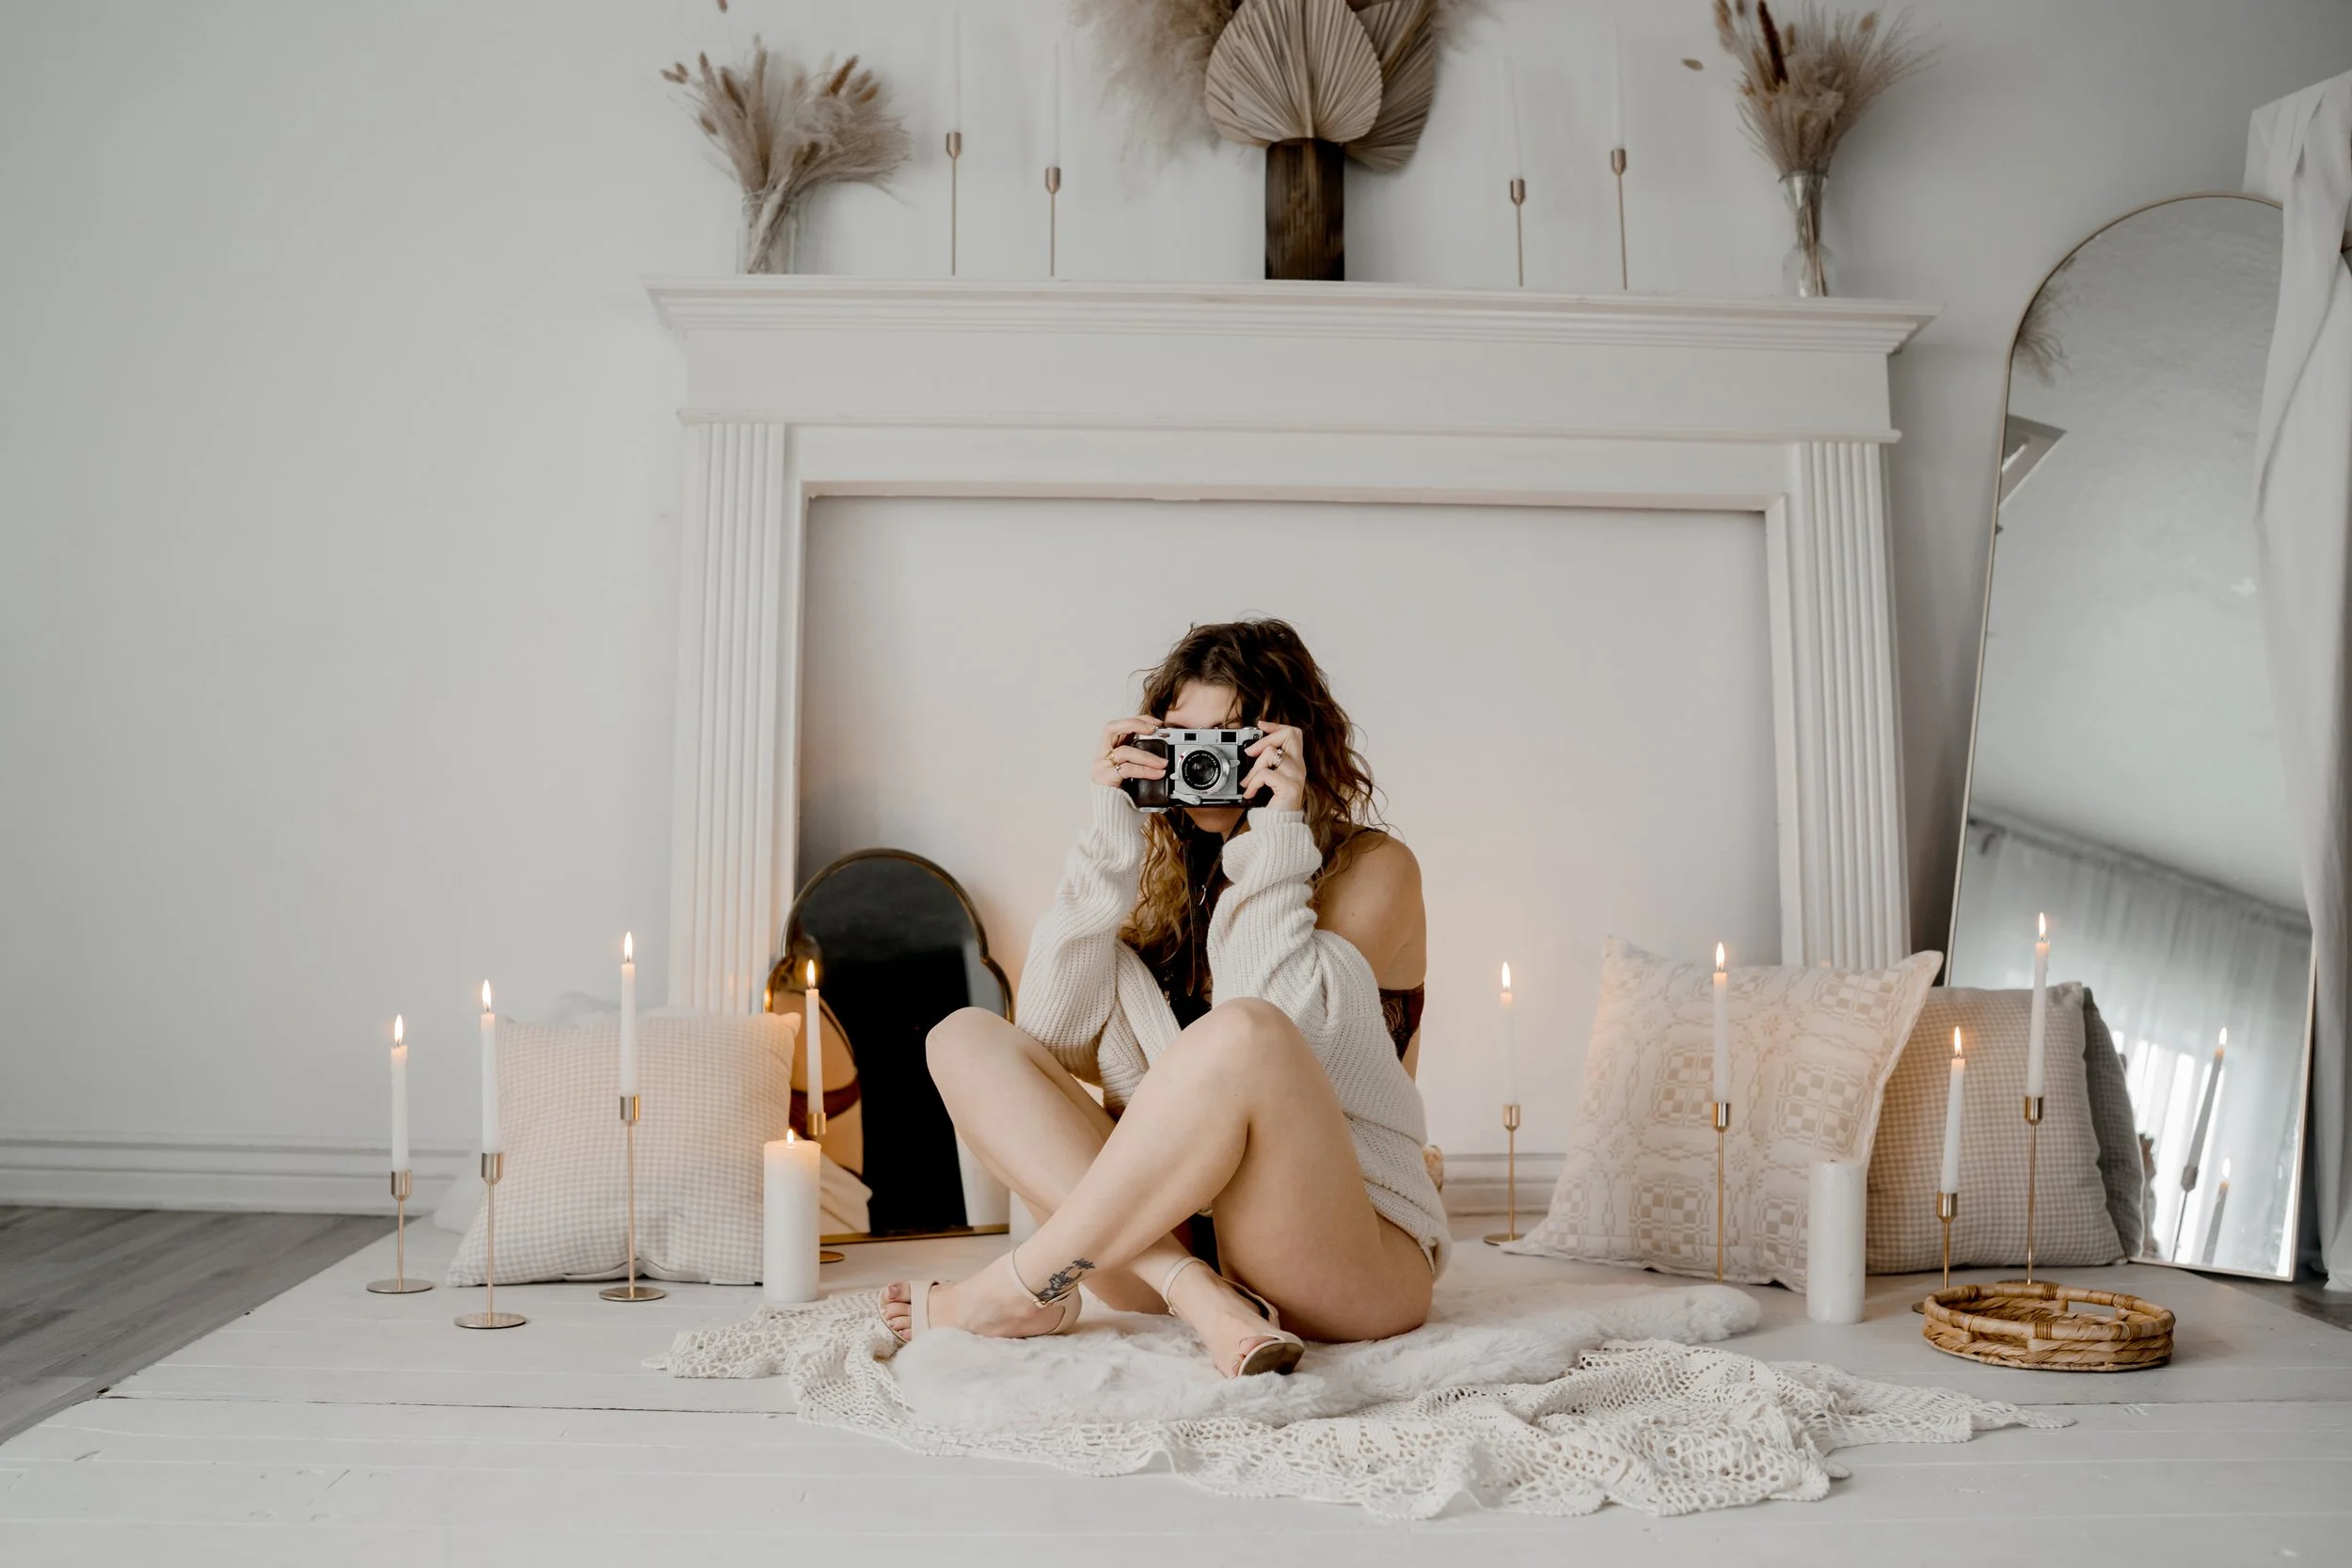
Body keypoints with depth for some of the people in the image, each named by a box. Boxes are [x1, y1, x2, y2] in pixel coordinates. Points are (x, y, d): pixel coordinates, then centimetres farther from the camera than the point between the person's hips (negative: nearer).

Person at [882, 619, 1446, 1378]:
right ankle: (1197, 1297, -26)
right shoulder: (1163, 874, 15)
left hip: (1351, 1255, -5)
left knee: (1239, 1033, -34)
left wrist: (1275, 842, -10)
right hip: (1167, 1224, 5)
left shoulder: (1373, 868, 2)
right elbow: (1054, 1037, -2)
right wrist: (1111, 839, -4)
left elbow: (1280, 1035, -16)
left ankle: (1021, 1290, -16)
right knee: (965, 1037, -8)